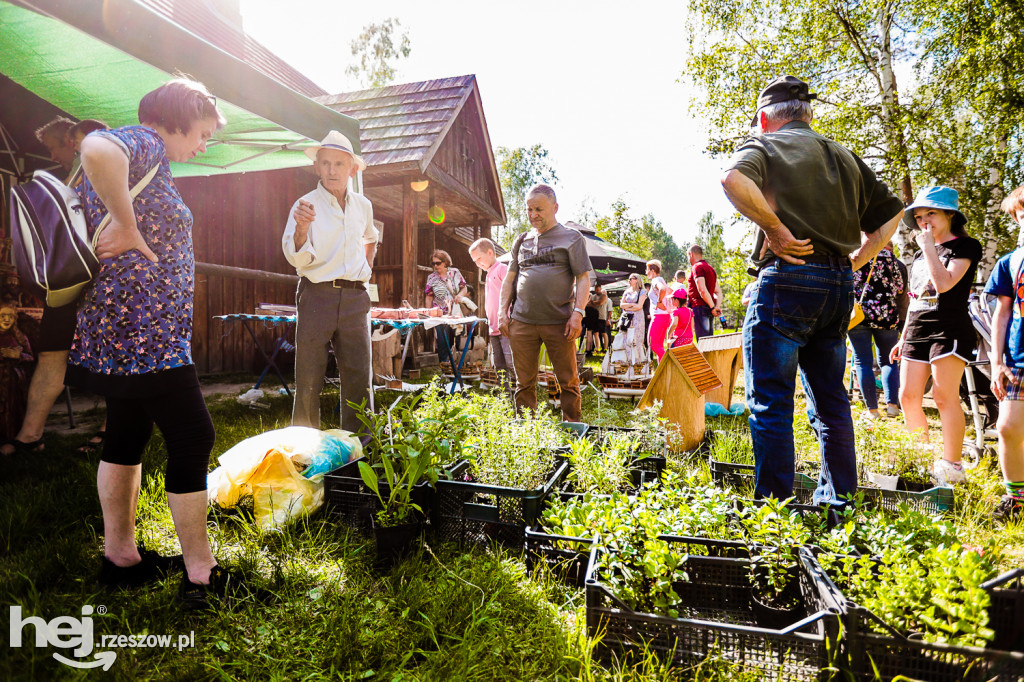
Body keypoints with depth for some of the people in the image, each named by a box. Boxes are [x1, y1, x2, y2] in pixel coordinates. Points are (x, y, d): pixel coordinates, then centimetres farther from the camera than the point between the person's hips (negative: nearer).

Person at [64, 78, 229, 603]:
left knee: (128, 433, 16)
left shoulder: (148, 157, 19)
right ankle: (200, 575, 6)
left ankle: (120, 557, 30)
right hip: (144, 330, -11)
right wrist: (127, 227, -25)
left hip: (129, 331, 11)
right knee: (193, 438, -4)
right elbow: (97, 150, -35)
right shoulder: (143, 143, -11)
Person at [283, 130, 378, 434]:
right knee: (309, 380, -1)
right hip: (317, 295, -3)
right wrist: (302, 228, -28)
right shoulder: (306, 205, -2)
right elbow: (297, 259, -11)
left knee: (358, 377, 3)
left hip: (355, 297, 4)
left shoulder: (363, 205, 11)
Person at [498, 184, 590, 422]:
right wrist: (503, 311, 9)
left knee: (568, 381, 3)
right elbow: (509, 279, 19)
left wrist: (577, 313, -10)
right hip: (521, 322, 3)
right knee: (524, 382, 7)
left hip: (559, 322, -3)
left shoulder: (572, 238, 5)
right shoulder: (522, 240, 17)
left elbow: (583, 279, 0)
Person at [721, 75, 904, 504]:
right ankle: (839, 498, 24)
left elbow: (733, 179, -21)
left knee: (770, 402, -3)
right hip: (840, 284, 7)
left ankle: (773, 504, -1)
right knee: (831, 399, 16)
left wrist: (775, 229, -14)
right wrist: (853, 261, 18)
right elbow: (890, 215, 21)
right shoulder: (844, 156, 21)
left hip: (788, 278, -6)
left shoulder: (763, 145, 3)